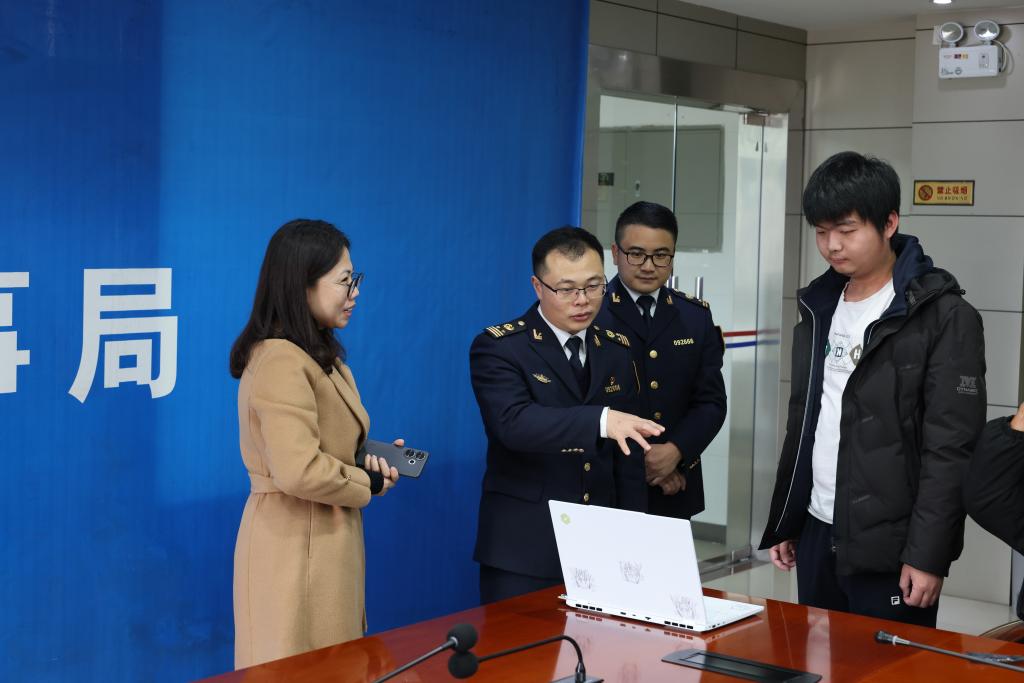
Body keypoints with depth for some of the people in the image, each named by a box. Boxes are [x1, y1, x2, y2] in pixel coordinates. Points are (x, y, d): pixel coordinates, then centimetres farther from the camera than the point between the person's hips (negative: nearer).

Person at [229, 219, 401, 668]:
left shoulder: (319, 357, 12)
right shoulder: (282, 362, -21)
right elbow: (300, 472, -28)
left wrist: (373, 459, 1)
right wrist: (368, 484, -12)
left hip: (322, 544, 10)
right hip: (296, 548, -10)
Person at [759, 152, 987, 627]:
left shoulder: (943, 317, -10)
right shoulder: (818, 308, 10)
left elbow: (951, 450, -14)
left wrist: (928, 554, -17)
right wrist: (782, 523, 15)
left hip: (890, 547, -6)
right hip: (817, 533, 6)